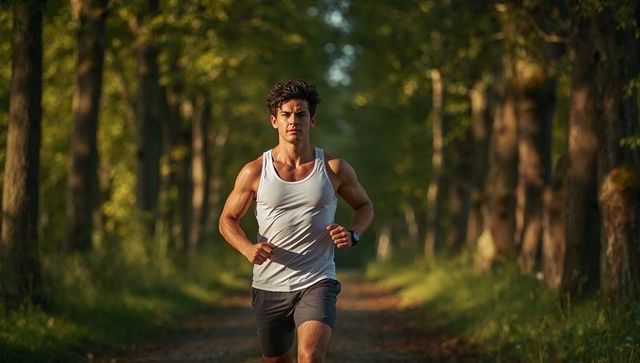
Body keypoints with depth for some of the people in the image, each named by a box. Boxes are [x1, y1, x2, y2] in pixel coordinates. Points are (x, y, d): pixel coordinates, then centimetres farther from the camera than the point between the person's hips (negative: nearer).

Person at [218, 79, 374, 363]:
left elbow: (364, 206, 16)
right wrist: (247, 248, -13)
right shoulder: (254, 172, -2)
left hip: (317, 283, -2)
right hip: (269, 286, 2)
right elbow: (227, 219, 9)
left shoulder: (334, 169, 0)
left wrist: (353, 234, -6)